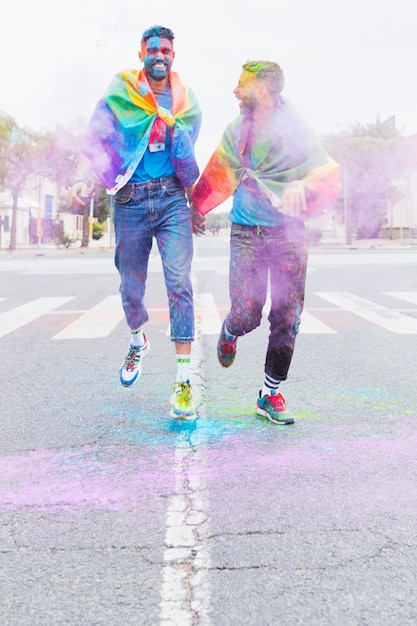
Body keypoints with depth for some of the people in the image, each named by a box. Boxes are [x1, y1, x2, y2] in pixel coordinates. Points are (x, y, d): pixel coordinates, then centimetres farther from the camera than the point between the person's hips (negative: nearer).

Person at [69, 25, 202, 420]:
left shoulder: (186, 101, 11)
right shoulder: (119, 94, 2)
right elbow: (96, 139, -9)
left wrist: (193, 197, 20)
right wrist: (82, 179, -27)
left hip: (171, 198, 1)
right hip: (130, 202, 0)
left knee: (179, 283, -12)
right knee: (131, 288, 7)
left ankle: (183, 381, -11)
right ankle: (138, 342, 40)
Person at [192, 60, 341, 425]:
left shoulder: (296, 129, -4)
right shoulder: (237, 131, 8)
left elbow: (330, 179, -8)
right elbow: (217, 178, 20)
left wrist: (302, 188, -28)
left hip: (288, 233, -1)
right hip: (246, 232, 2)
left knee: (287, 319, -3)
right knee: (247, 314, -11)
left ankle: (270, 395, 13)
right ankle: (230, 333, 29)